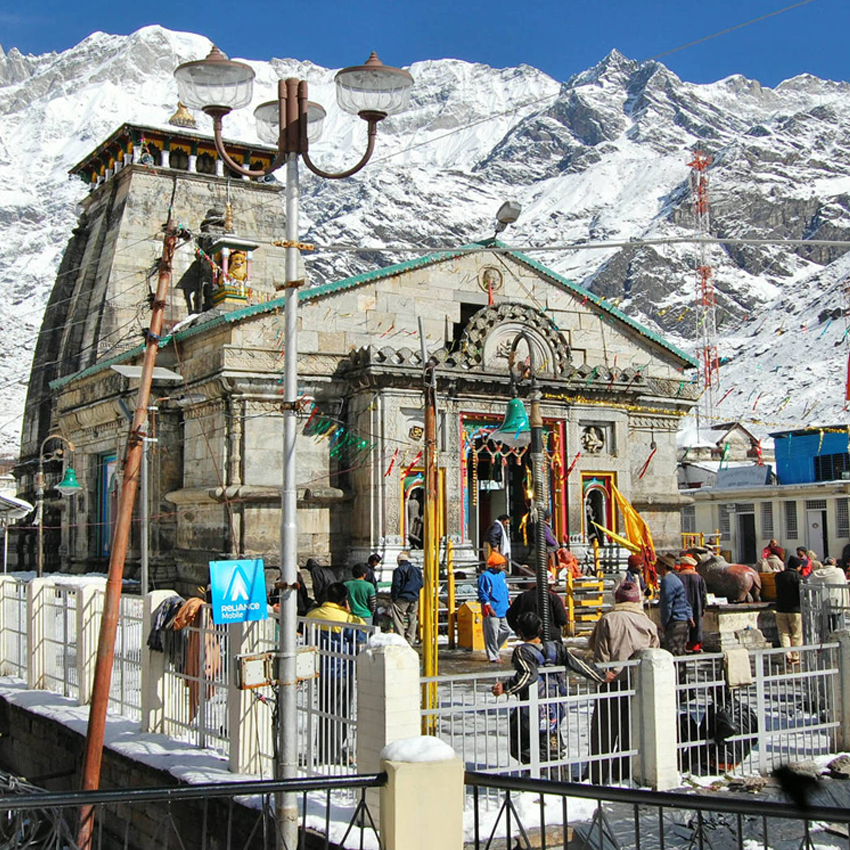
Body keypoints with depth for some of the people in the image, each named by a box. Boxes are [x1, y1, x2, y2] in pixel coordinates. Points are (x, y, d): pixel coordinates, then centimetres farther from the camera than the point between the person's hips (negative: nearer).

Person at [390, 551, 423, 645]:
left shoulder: (399, 570, -9)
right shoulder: (417, 570, 12)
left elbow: (396, 585, -12)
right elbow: (421, 584, 15)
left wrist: (393, 598, -5)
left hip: (402, 598, -7)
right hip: (414, 599, 7)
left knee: (398, 620, -4)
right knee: (412, 620, 12)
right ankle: (410, 641, 15)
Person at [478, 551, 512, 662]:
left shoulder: (501, 574, 13)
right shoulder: (485, 576, -13)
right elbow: (483, 594, -15)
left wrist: (509, 602, 19)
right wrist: (489, 608, -17)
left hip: (503, 610, 9)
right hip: (492, 611, -9)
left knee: (506, 630, 12)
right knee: (492, 634, -2)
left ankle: (493, 649, 27)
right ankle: (493, 656, 7)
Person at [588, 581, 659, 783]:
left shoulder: (608, 619, -6)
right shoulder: (647, 623, 4)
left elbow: (600, 653, -7)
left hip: (614, 681, -3)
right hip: (639, 682, 3)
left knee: (605, 730, 4)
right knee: (631, 728, 13)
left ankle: (599, 776, 5)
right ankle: (625, 772, 17)